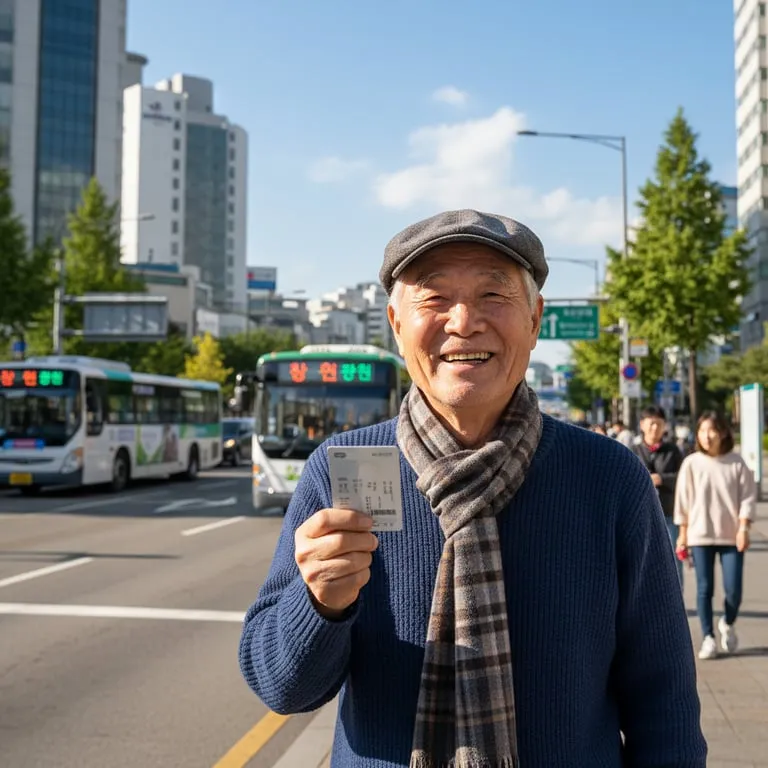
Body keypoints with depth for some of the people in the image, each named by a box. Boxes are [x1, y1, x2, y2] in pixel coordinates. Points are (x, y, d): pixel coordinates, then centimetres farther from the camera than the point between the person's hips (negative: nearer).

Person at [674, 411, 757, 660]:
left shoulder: (736, 463, -2)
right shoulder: (691, 463, -1)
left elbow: (748, 497, 0)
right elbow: (683, 499, 3)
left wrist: (743, 528, -8)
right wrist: (683, 533, 3)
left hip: (731, 536, 0)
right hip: (700, 535, 0)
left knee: (733, 589, -3)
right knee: (704, 588, -1)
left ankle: (728, 624, 27)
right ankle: (708, 638, 11)